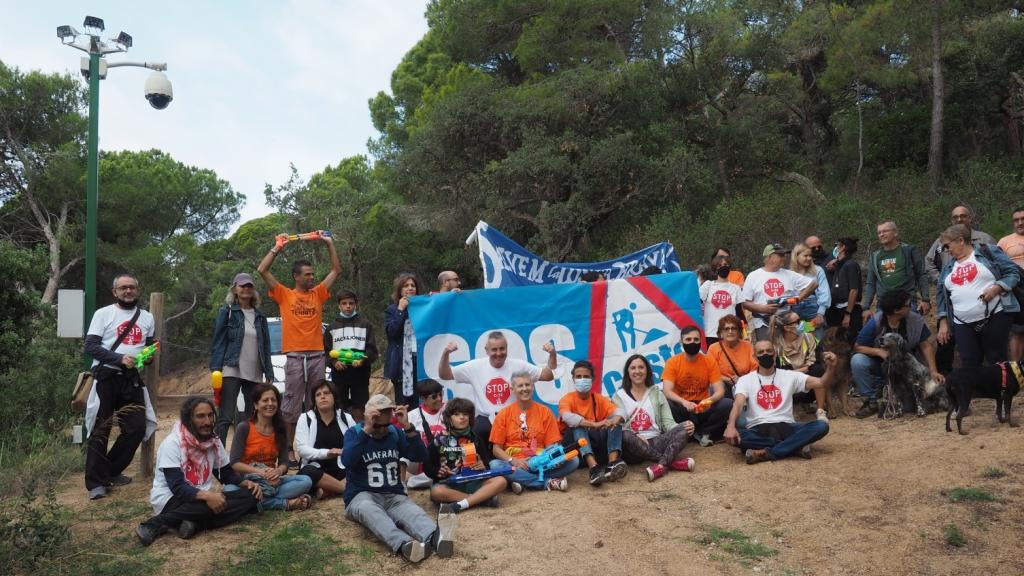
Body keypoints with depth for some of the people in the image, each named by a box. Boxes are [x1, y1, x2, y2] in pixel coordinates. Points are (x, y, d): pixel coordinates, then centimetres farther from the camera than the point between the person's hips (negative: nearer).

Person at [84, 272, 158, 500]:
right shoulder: (103, 314, -1)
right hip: (106, 378, -5)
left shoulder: (147, 317, 14)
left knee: (136, 428, 2)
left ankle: (111, 472, 19)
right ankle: (96, 482, 5)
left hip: (131, 379, 5)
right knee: (100, 430, -1)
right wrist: (119, 358, -20)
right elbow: (90, 346, -9)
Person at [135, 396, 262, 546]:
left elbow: (226, 473, 14)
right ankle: (155, 524, -25)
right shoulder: (172, 443, -15)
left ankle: (196, 524, -27)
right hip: (172, 500, -7)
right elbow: (177, 487, -23)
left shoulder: (214, 442, 5)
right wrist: (207, 496, -38)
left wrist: (246, 483, -7)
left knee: (250, 495, -15)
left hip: (202, 498, 7)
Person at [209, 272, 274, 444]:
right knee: (225, 417, -11)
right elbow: (218, 341, -3)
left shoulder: (259, 316, 14)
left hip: (254, 374, 5)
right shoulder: (226, 312, 2)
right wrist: (216, 369, -13)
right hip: (232, 371, -5)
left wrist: (269, 373, 9)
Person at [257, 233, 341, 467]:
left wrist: (329, 244, 11)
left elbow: (337, 270, 15)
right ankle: (289, 450, 5)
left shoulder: (318, 294, 13)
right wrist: (277, 248, 1)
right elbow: (262, 270, 0)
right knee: (292, 406, 0)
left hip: (317, 357, 3)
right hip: (295, 357, -3)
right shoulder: (284, 295, 5)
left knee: (315, 405, 5)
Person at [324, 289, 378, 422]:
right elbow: (326, 351, 6)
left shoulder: (365, 324, 8)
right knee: (340, 408, 2)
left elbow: (372, 349, 2)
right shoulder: (332, 326, 12)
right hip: (339, 372, 1)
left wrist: (362, 360, -16)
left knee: (359, 410, 0)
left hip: (360, 372, -1)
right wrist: (334, 362, -13)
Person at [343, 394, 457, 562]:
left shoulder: (395, 433, 11)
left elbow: (420, 457, -1)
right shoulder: (354, 433, 1)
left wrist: (407, 426, -12)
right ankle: (405, 545, -66)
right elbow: (347, 461, -18)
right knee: (370, 511, -39)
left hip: (394, 496, 2)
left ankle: (436, 537, -67)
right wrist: (366, 430, -24)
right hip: (362, 496, -2)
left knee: (412, 512, -33)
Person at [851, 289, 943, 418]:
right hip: (878, 365, -1)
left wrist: (933, 371, -17)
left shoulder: (916, 321, -16)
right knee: (857, 361, -31)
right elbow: (858, 347, -17)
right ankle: (871, 400, -14)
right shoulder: (875, 323, -21)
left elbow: (926, 346, -8)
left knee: (909, 405, -12)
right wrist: (879, 351, -32)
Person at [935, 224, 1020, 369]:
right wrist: (943, 323, 9)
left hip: (994, 317, -4)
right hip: (963, 324, 4)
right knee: (969, 366, 4)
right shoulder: (948, 267, 16)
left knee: (997, 362, 2)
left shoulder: (988, 252, 1)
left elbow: (1013, 272, -1)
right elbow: (941, 296, 16)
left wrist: (996, 289, -17)